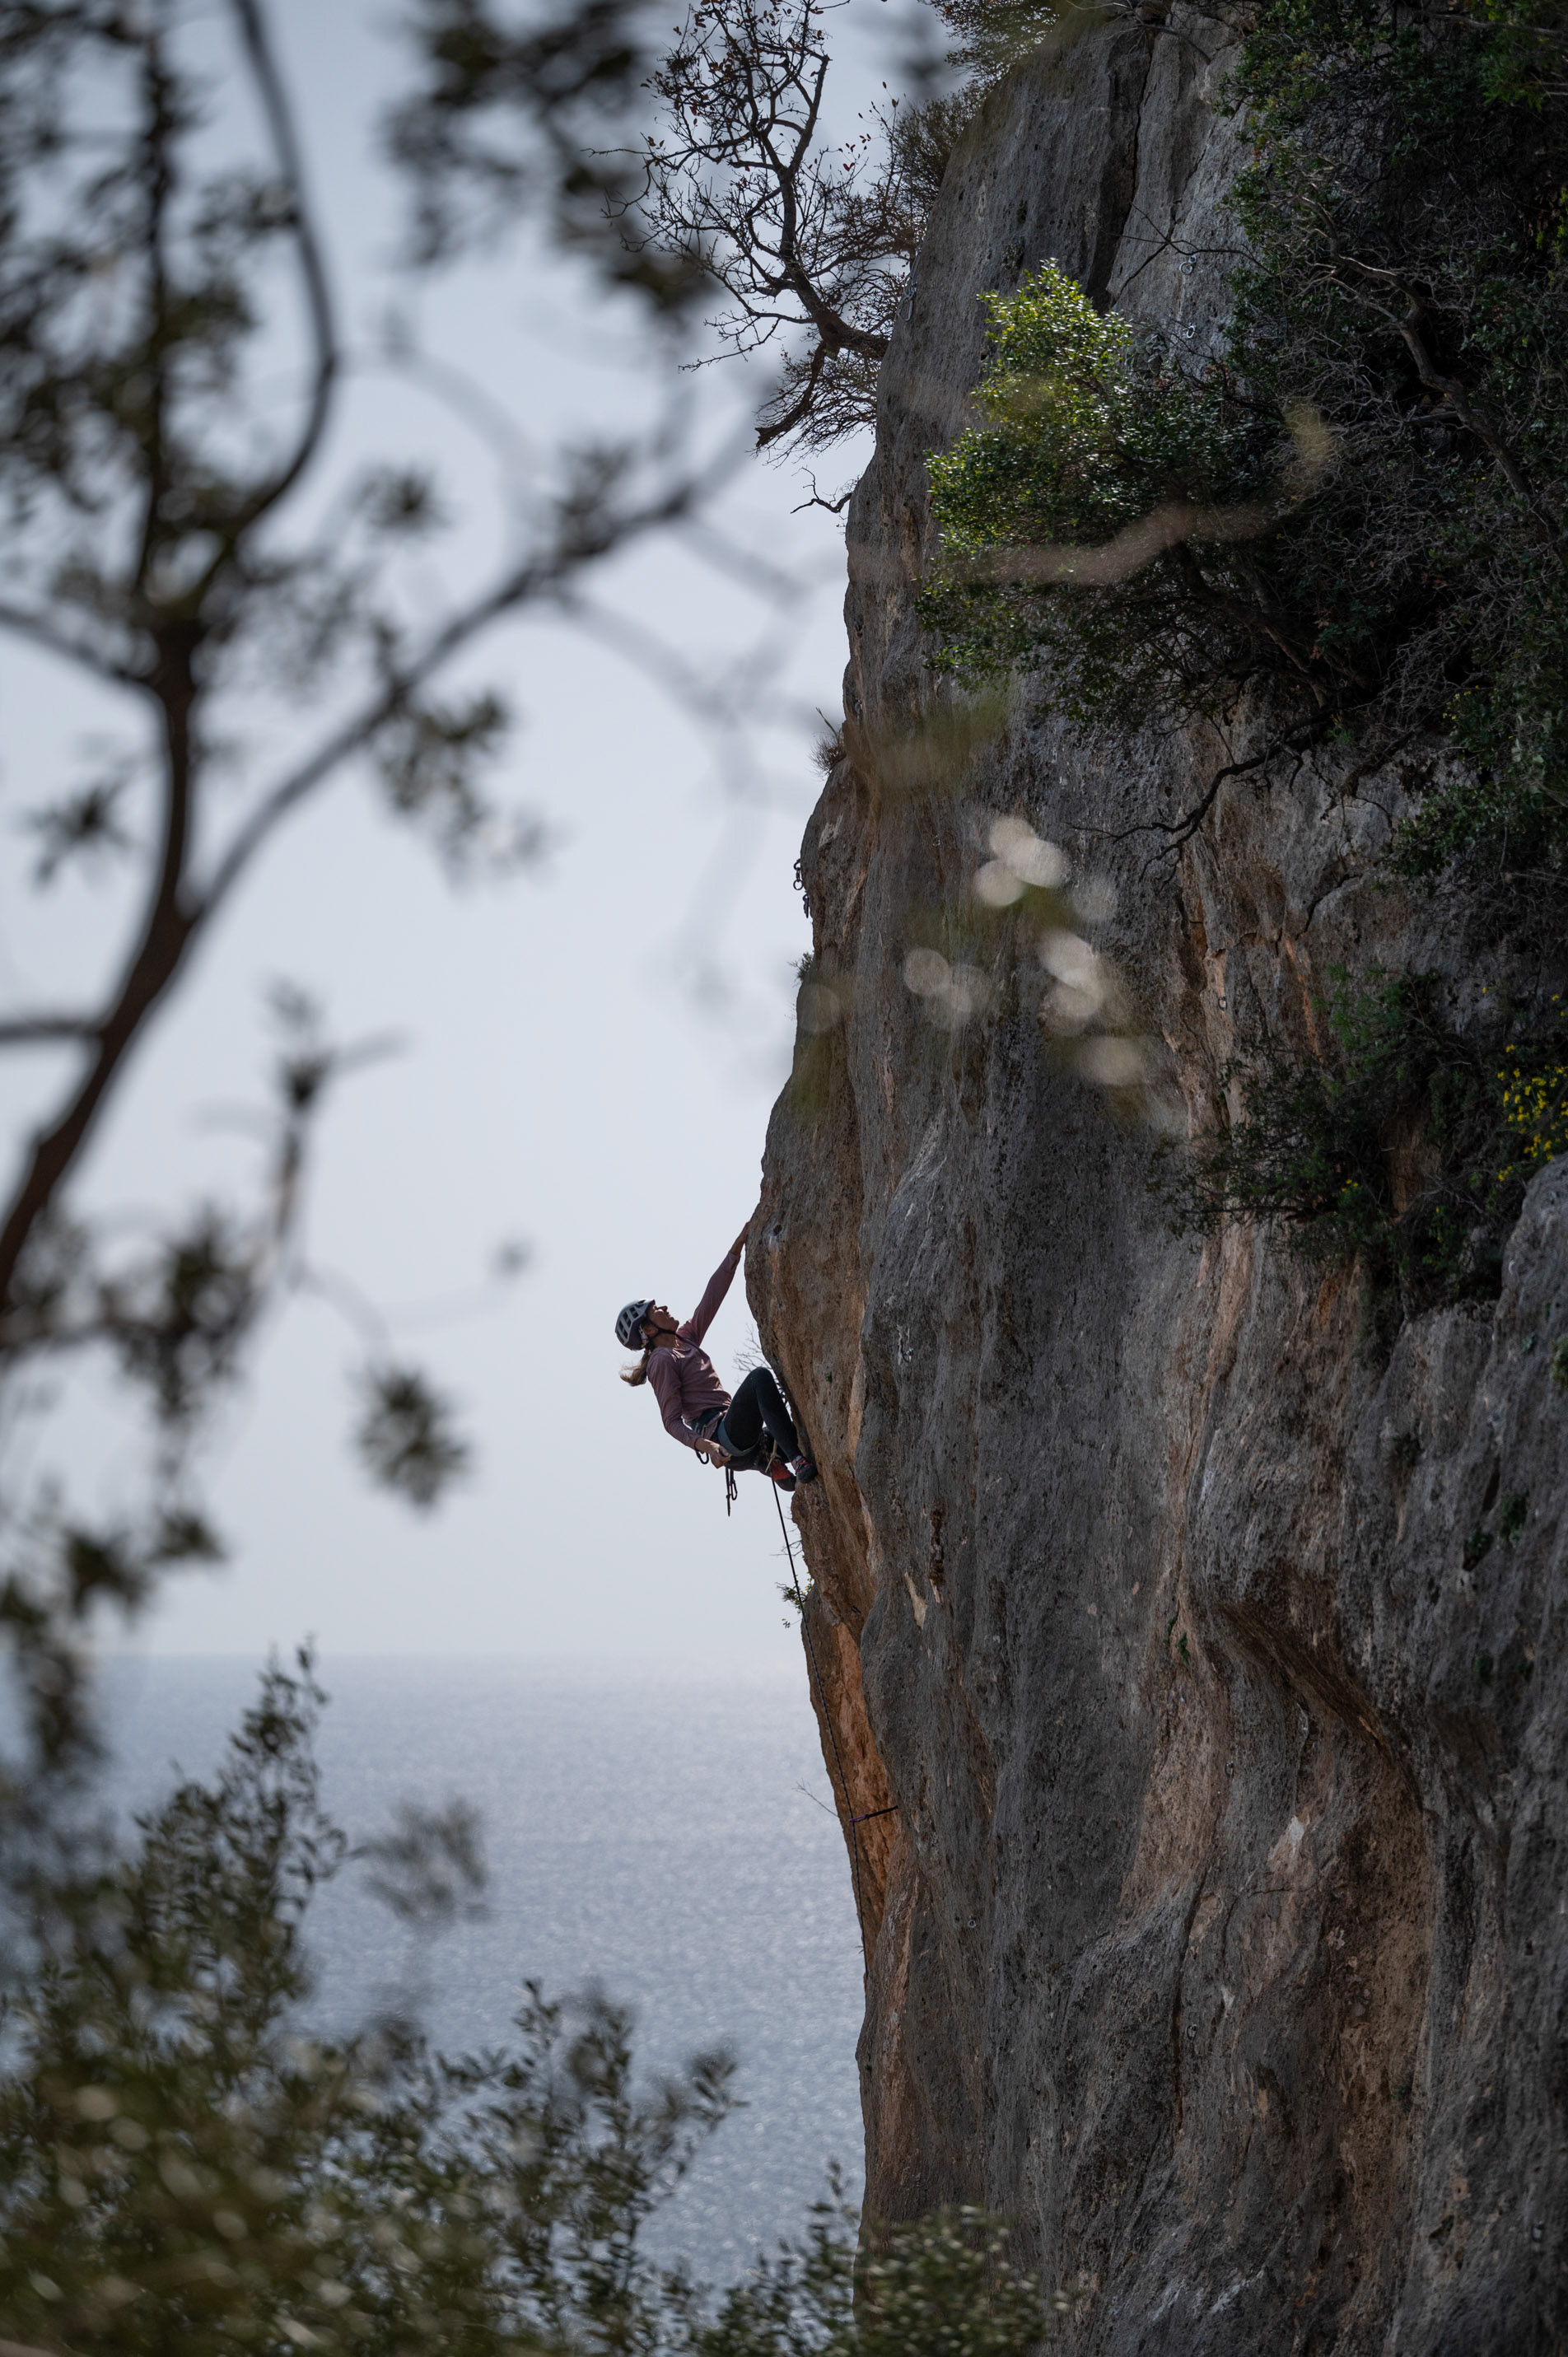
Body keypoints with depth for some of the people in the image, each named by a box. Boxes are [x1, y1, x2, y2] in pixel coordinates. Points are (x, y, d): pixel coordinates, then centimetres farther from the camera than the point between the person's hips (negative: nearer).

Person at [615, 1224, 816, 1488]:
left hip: (739, 1438, 9)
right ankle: (799, 1461, -39)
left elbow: (712, 1296, 20)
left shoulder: (685, 1340, 20)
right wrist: (705, 1445, -29)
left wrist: (737, 1247, 15)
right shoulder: (661, 1361, -5)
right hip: (720, 1434, -9)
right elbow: (672, 1422, -12)